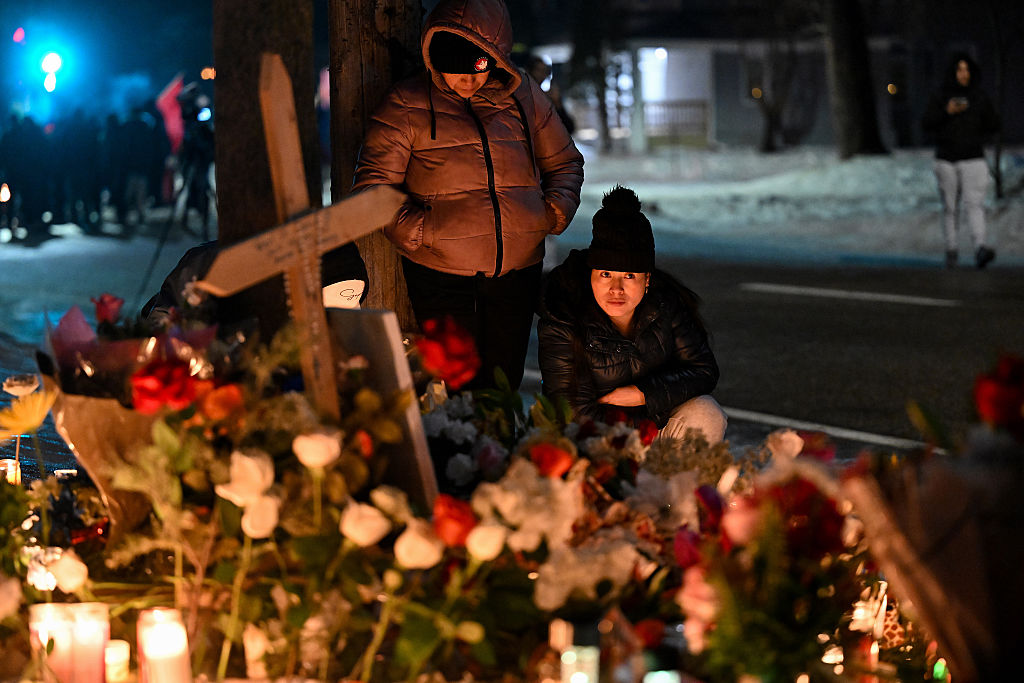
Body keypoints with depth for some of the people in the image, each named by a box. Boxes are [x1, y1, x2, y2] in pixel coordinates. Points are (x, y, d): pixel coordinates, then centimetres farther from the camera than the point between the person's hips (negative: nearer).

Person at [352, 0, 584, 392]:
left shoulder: (524, 97, 7)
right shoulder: (408, 104, -4)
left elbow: (565, 163, 18)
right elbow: (374, 180, -4)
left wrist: (555, 212, 0)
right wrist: (414, 230, -16)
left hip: (517, 270, 3)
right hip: (440, 272, -3)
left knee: (506, 379, 10)